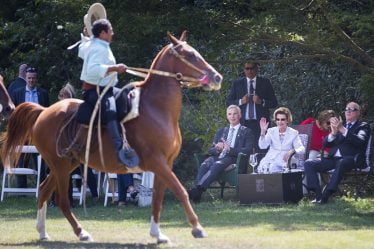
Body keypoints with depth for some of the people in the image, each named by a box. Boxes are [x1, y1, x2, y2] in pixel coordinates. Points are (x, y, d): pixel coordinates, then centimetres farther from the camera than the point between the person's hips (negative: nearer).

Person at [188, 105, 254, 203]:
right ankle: (197, 189, -50)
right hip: (218, 157, 4)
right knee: (205, 164, -32)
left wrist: (229, 149, -14)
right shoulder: (221, 131, 30)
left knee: (217, 165, -37)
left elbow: (247, 150, -1)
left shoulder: (246, 132, 15)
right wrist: (217, 149, -4)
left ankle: (198, 189, -54)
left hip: (232, 159, -4)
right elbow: (211, 150, 22)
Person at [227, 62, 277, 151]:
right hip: (243, 122, 1)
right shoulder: (237, 84, 13)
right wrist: (240, 101, -6)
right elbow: (229, 102, 11)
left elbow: (274, 103, 8)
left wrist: (261, 102, -9)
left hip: (260, 123, -1)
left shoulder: (265, 83, 10)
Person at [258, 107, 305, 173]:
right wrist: (263, 132, -13)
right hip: (269, 160, 2)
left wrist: (292, 151, -24)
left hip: (283, 162, -2)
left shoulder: (293, 133, 8)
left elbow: (302, 149, -3)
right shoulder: (271, 131, 14)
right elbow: (262, 146, 1)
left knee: (273, 167, -33)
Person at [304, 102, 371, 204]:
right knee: (309, 163, -13)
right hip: (333, 159, 6)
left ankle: (325, 196, -42)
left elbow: (360, 142, -11)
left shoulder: (363, 126, 11)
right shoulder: (340, 125, 25)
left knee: (341, 163, -40)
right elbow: (326, 144, 15)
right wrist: (333, 133, -6)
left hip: (351, 159, -6)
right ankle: (318, 194, -22)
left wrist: (343, 130, -19)